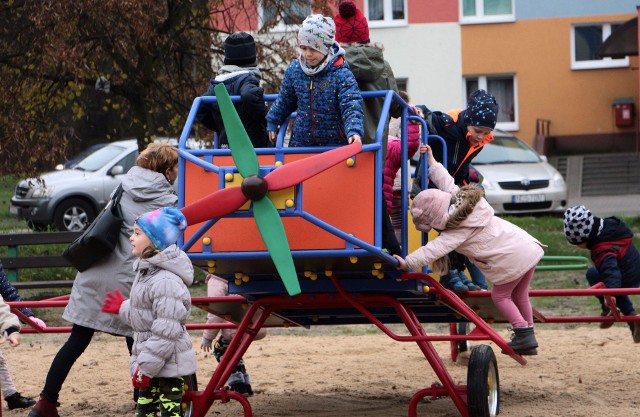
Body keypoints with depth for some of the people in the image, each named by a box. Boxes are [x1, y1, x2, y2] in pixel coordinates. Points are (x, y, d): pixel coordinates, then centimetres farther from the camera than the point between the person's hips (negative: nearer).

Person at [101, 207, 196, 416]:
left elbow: (166, 332, -25)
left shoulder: (166, 281, -23)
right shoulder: (146, 271, 10)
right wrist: (122, 309, 28)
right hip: (149, 361, 11)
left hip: (168, 365, -11)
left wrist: (146, 368, -23)